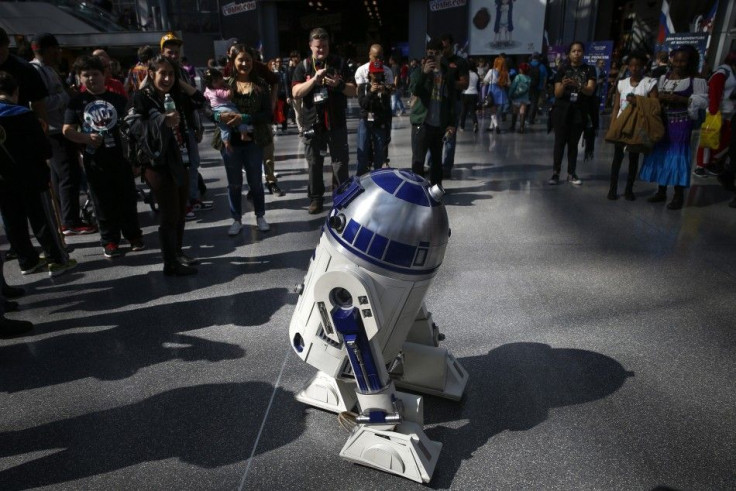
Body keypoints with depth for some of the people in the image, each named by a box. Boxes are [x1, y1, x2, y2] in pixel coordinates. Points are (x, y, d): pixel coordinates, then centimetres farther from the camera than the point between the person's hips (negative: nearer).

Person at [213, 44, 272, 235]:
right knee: (234, 183, 11)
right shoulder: (224, 84, -1)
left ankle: (260, 216, 29)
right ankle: (236, 219, 24)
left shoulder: (261, 85, -2)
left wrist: (244, 117, -21)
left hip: (253, 141, 0)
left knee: (255, 181, 13)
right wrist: (220, 116, -23)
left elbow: (268, 114, -9)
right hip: (230, 141, 1)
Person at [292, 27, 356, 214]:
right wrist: (314, 79, -18)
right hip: (312, 123, 0)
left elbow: (353, 91, 5)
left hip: (337, 123, 0)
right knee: (314, 164, 6)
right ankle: (316, 199, 17)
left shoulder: (339, 64, 6)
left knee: (340, 162, 2)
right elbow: (296, 93, -7)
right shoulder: (303, 67, 5)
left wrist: (339, 85, -15)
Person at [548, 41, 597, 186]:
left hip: (579, 111, 1)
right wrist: (563, 85, -26)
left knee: (573, 143, 7)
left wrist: (578, 85, -28)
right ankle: (555, 173, -2)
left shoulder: (589, 70, 3)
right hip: (562, 110, -1)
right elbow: (557, 94, -4)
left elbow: (590, 91, -10)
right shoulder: (563, 69, 1)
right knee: (560, 142, -3)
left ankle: (571, 173, 11)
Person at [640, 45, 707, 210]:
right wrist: (661, 98, -11)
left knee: (678, 155, -5)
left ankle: (679, 195, 2)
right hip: (663, 121, 5)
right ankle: (661, 191, 18)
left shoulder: (696, 79, -3)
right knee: (660, 153, 6)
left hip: (683, 124, -5)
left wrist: (678, 99, -19)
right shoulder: (664, 78, 11)